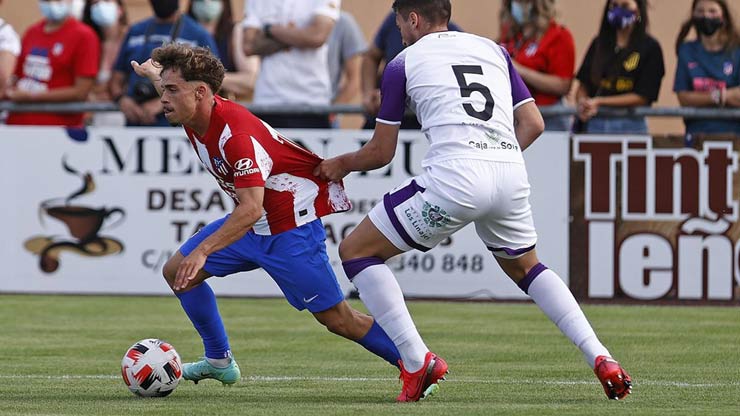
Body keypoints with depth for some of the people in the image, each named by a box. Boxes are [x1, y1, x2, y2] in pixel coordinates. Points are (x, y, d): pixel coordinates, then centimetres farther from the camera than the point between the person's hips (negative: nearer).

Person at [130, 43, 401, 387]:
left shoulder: (236, 134, -33)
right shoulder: (193, 113, -7)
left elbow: (252, 208, -42)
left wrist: (203, 250, -49)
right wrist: (154, 74, 38)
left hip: (290, 226, -9)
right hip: (251, 224, 9)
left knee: (336, 318, -8)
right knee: (176, 272, 8)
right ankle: (219, 362, 22)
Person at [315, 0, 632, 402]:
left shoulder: (403, 63, 11)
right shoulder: (493, 49, 23)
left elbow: (381, 152, 15)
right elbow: (533, 123, 17)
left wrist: (340, 165, 34)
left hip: (454, 174, -5)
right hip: (511, 173, 5)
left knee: (356, 251, 9)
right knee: (524, 266, 32)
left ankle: (417, 361, -4)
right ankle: (600, 358, 15)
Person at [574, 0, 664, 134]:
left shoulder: (650, 47, 0)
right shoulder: (599, 44, 14)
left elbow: (642, 97, -5)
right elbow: (583, 84, 14)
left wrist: (598, 102, -10)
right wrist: (582, 103, -10)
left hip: (629, 126, -3)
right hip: (593, 122, 3)